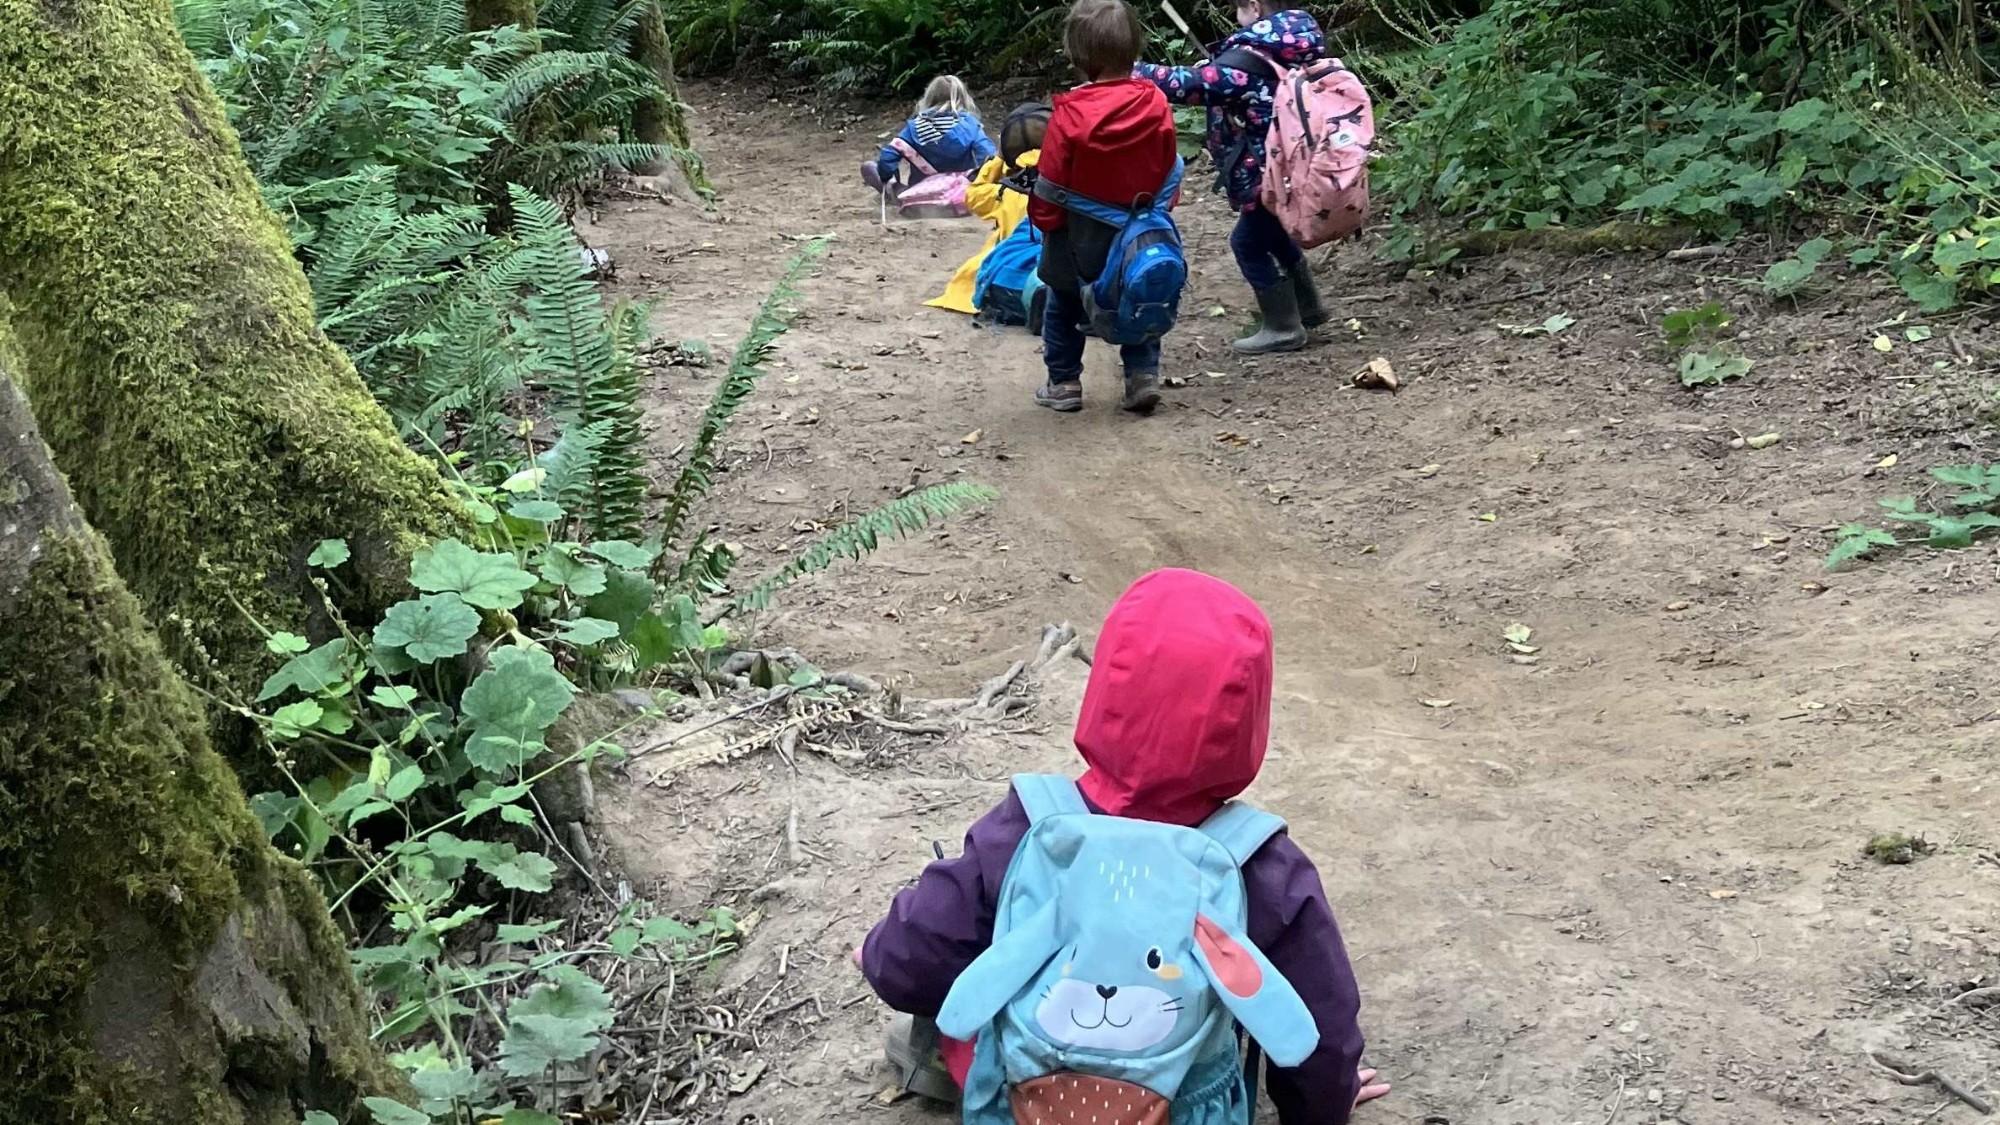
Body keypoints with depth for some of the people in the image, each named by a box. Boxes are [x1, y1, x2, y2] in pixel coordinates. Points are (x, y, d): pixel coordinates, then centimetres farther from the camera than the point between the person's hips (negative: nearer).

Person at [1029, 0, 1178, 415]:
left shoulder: (1070, 113, -21)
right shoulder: (1155, 104, -10)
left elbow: (1051, 179, -13)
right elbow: (1168, 168, 1)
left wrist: (1044, 219, 4)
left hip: (1082, 233, -3)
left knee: (1063, 305, 16)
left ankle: (1063, 383, 19)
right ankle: (1144, 373, 12)